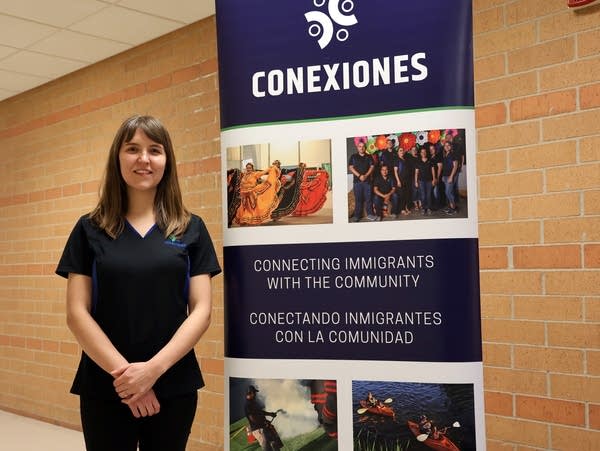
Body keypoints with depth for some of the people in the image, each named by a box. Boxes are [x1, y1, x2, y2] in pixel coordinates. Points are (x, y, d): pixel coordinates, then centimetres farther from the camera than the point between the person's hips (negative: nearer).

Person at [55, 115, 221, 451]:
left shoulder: (191, 229, 3)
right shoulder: (90, 229, 3)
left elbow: (201, 311, -3)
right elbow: (77, 313, -2)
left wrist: (154, 368, -14)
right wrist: (121, 371, -13)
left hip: (174, 385, 1)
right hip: (104, 386, 0)